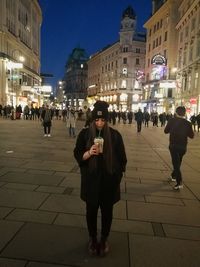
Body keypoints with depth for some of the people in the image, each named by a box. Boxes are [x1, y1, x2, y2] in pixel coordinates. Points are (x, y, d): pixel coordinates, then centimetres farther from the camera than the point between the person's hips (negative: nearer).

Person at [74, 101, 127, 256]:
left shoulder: (115, 135, -6)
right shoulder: (85, 134, -6)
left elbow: (121, 158, 1)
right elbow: (77, 155, -3)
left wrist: (118, 176, 1)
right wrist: (89, 152, -23)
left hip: (109, 181, 0)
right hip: (91, 181, 0)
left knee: (107, 211, 14)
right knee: (91, 210, 14)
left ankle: (104, 239, 37)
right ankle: (92, 239, 38)